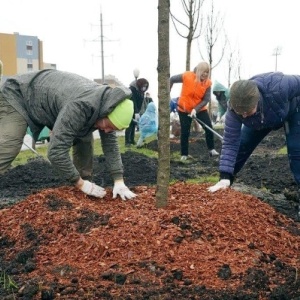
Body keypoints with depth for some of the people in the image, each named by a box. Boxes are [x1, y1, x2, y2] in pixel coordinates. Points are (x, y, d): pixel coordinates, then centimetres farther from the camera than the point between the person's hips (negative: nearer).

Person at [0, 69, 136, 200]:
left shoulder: (108, 102, -14)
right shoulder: (80, 107, -41)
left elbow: (111, 144, -4)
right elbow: (56, 151, -40)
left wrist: (119, 181, -11)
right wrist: (80, 184, -29)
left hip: (47, 98, 8)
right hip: (18, 95, -8)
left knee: (85, 139, -1)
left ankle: (86, 181, 11)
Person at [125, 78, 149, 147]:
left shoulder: (141, 91, 2)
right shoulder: (132, 89, -20)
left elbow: (140, 102, 3)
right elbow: (133, 101, -27)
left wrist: (138, 111, -5)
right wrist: (136, 112, -33)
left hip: (136, 110, 7)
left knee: (134, 125, 5)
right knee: (129, 125, -9)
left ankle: (132, 140, 12)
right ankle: (127, 141, -8)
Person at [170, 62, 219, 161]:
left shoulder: (208, 83, -14)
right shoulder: (187, 76, -19)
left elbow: (206, 99, -17)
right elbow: (172, 80, -6)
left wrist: (196, 109, -28)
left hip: (200, 109, 2)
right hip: (184, 109, -2)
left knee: (209, 128, -6)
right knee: (185, 132, 1)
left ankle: (211, 150, 9)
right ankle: (184, 154, 13)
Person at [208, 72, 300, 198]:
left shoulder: (278, 86, -47)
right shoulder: (234, 109, -35)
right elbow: (230, 142, -33)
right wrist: (225, 177, -42)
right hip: (263, 118, 3)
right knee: (240, 146, 0)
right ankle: (224, 186, 18)